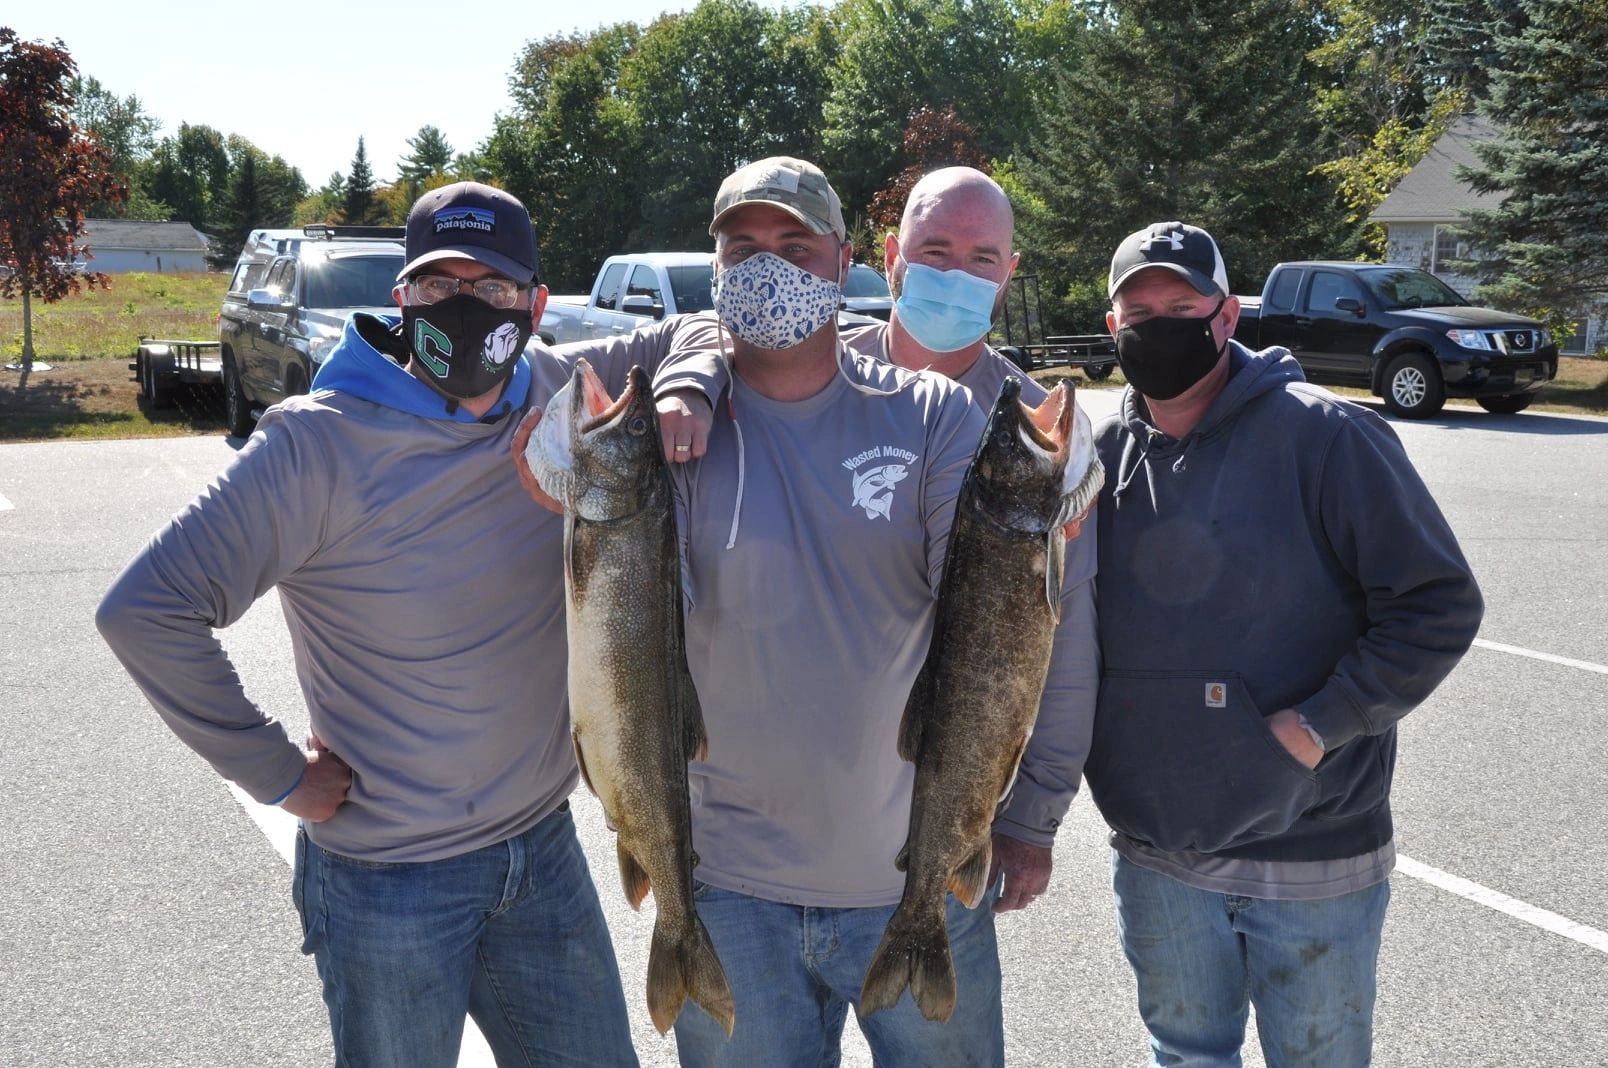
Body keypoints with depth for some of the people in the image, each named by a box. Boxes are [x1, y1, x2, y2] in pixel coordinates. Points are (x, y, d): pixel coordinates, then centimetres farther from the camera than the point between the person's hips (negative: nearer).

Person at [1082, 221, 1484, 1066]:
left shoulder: (1323, 434, -13)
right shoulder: (1103, 454, 3)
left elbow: (1438, 606, -13)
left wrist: (1319, 725, -18)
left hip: (1311, 861, -4)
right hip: (1154, 854, 4)